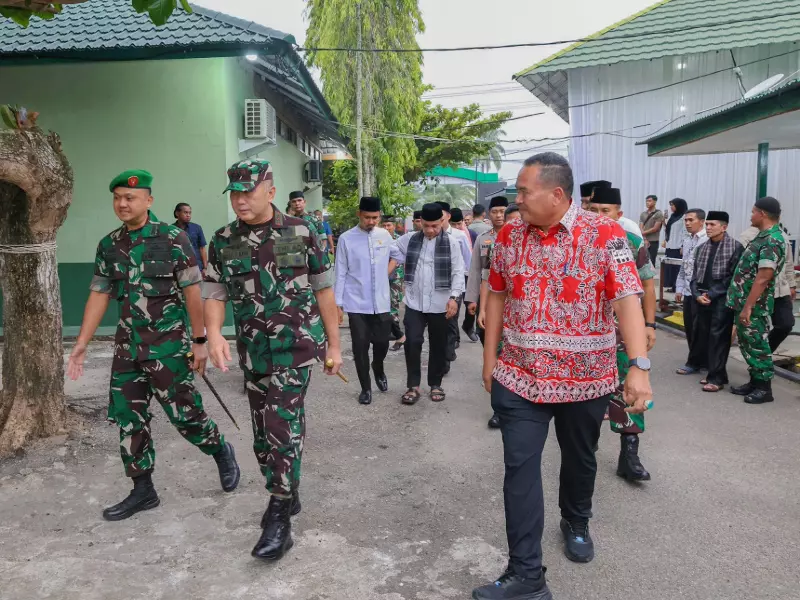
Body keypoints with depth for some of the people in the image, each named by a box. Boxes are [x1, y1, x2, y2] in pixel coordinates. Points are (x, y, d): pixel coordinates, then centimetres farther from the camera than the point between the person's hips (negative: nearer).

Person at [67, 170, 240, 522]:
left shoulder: (172, 239, -9)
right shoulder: (108, 246, 7)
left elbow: (192, 292, -8)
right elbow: (99, 295, 10)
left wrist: (199, 341, -9)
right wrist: (81, 344, 7)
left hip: (169, 344, -5)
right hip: (127, 346, 6)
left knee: (184, 413, 0)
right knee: (128, 419, 8)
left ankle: (221, 452, 28)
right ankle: (143, 490, 23)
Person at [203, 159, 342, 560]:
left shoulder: (301, 233, -4)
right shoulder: (223, 241, 4)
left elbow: (323, 289, 0)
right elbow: (214, 293, 4)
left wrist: (334, 345, 0)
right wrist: (214, 334, -16)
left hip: (296, 345, -4)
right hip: (253, 351, 4)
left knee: (282, 426, -11)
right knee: (264, 433, 13)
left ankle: (280, 517, 3)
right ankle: (286, 494, 34)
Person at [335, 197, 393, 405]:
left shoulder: (385, 235, 2)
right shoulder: (346, 239, -5)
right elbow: (340, 273, -3)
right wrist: (338, 303, -3)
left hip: (382, 303, 2)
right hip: (356, 304, -2)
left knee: (382, 342, 8)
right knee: (360, 346, 3)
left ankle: (378, 370, 40)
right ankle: (365, 387, 21)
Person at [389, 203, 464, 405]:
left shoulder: (451, 243, -4)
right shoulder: (409, 239, 2)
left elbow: (458, 272, -5)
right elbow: (391, 252, 14)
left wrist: (454, 297, -14)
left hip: (440, 304, -1)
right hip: (414, 302, 1)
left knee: (438, 345, 10)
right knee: (412, 342, -4)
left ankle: (435, 384, 26)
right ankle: (413, 385, 9)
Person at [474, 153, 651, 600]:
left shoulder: (606, 235, -11)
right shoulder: (509, 236, 0)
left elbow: (627, 301, -16)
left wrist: (640, 366, -25)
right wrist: (490, 357, 8)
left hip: (586, 378, -1)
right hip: (520, 377, 2)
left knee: (580, 459, 20)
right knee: (521, 469, -2)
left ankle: (576, 523, 49)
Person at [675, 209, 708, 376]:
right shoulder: (687, 241, 13)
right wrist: (679, 288, 15)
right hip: (688, 291, 8)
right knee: (689, 328, 12)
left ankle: (694, 363, 14)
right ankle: (702, 361, 24)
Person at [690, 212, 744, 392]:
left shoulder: (735, 247, -5)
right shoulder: (702, 248, 14)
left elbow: (733, 277, -10)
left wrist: (711, 294, -13)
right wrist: (697, 294, -4)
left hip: (722, 300, -6)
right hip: (702, 300, 6)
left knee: (718, 338, -6)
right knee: (705, 338, 7)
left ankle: (717, 378, -1)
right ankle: (714, 373, 18)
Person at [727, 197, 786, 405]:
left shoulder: (772, 241, -19)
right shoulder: (763, 237, 12)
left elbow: (763, 278, -24)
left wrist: (748, 307, -24)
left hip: (754, 305, -9)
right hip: (744, 302, 9)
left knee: (757, 345, 0)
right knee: (747, 344, 15)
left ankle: (764, 388, 10)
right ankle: (754, 382, 26)